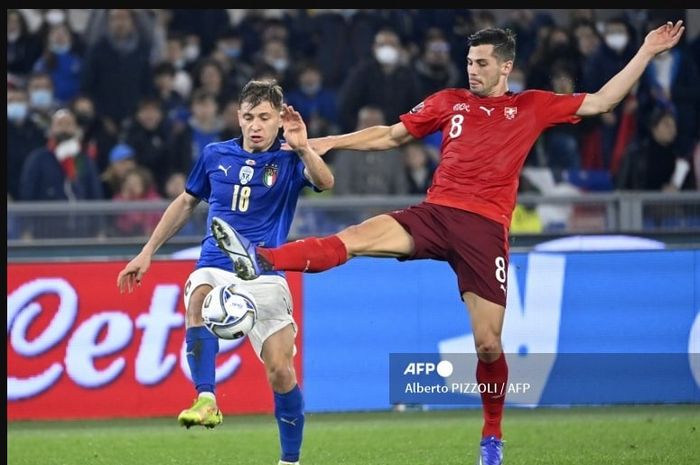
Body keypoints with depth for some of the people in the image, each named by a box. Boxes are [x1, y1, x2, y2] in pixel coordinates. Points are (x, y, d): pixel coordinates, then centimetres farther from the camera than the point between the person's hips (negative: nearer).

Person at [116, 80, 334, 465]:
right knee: (199, 298, -34)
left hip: (264, 277, -2)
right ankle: (206, 401, -44)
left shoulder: (288, 161, 0)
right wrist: (147, 253, 22)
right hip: (215, 268, 2)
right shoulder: (216, 155, 10)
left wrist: (303, 148, -41)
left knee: (281, 372, -7)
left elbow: (324, 182, -21)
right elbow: (186, 203, 23)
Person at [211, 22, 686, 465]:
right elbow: (391, 135, 21)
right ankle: (261, 261, -40)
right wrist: (328, 143, 16)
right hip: (436, 213, 1)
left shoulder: (532, 106, 13)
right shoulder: (449, 102, 17)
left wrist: (646, 53, 10)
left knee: (488, 344, -3)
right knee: (355, 237, -24)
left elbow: (600, 102, 15)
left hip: (486, 228, -1)